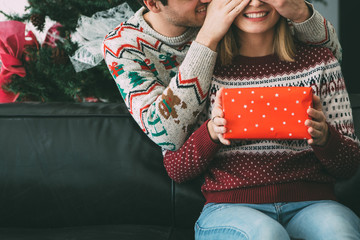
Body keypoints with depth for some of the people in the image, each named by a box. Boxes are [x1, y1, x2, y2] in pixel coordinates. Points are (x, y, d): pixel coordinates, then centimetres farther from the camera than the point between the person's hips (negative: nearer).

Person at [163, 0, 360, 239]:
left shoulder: (319, 61, 12)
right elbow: (175, 169, 5)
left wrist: (324, 137, -12)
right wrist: (211, 132, -15)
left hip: (311, 204, 1)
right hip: (231, 206, -1)